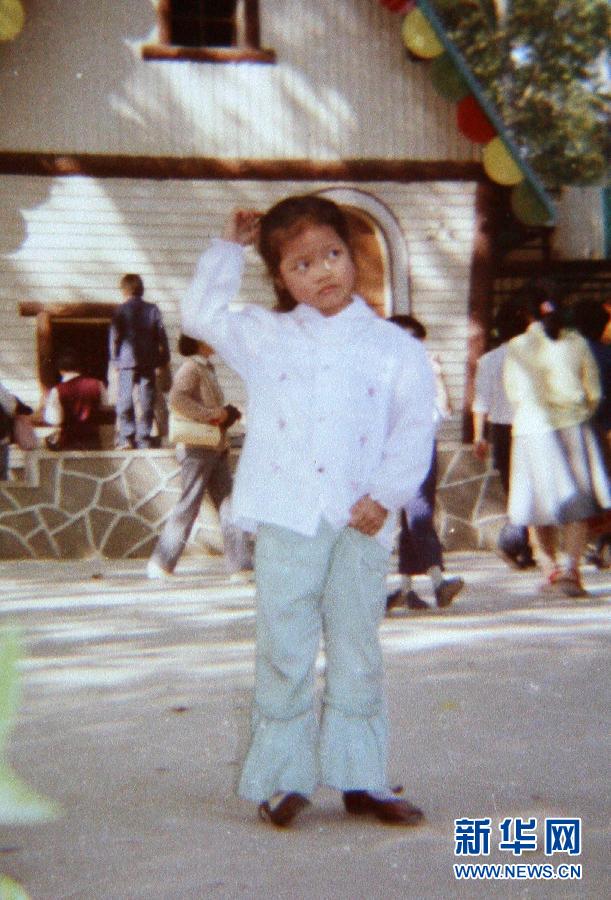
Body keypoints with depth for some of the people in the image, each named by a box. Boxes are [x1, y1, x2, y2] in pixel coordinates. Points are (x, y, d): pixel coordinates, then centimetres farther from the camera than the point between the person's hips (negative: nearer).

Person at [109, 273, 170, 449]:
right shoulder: (152, 309, 4)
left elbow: (114, 336, -3)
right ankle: (144, 439, 6)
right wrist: (163, 358, 11)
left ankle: (126, 438, -4)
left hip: (127, 361, -3)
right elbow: (161, 336, 5)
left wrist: (114, 359, 6)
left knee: (124, 400, 2)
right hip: (148, 361, 3)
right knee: (146, 401, 6)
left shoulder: (121, 310, -3)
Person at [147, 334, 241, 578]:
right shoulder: (191, 369, -13)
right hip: (197, 449, -9)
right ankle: (160, 564, 4)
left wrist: (227, 413, 7)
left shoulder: (207, 368, 15)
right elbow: (177, 398, -29)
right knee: (188, 507, -4)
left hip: (216, 448, 9)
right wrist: (212, 414, -24)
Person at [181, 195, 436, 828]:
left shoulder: (395, 348, 6)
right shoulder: (265, 337, 10)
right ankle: (282, 778, 14)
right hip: (286, 519, 0)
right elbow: (201, 313, 12)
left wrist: (386, 496, -9)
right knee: (285, 651, 3)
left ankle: (358, 779, 19)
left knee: (358, 652, 9)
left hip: (360, 523, 0)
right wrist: (228, 248, 9)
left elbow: (414, 430, 2)